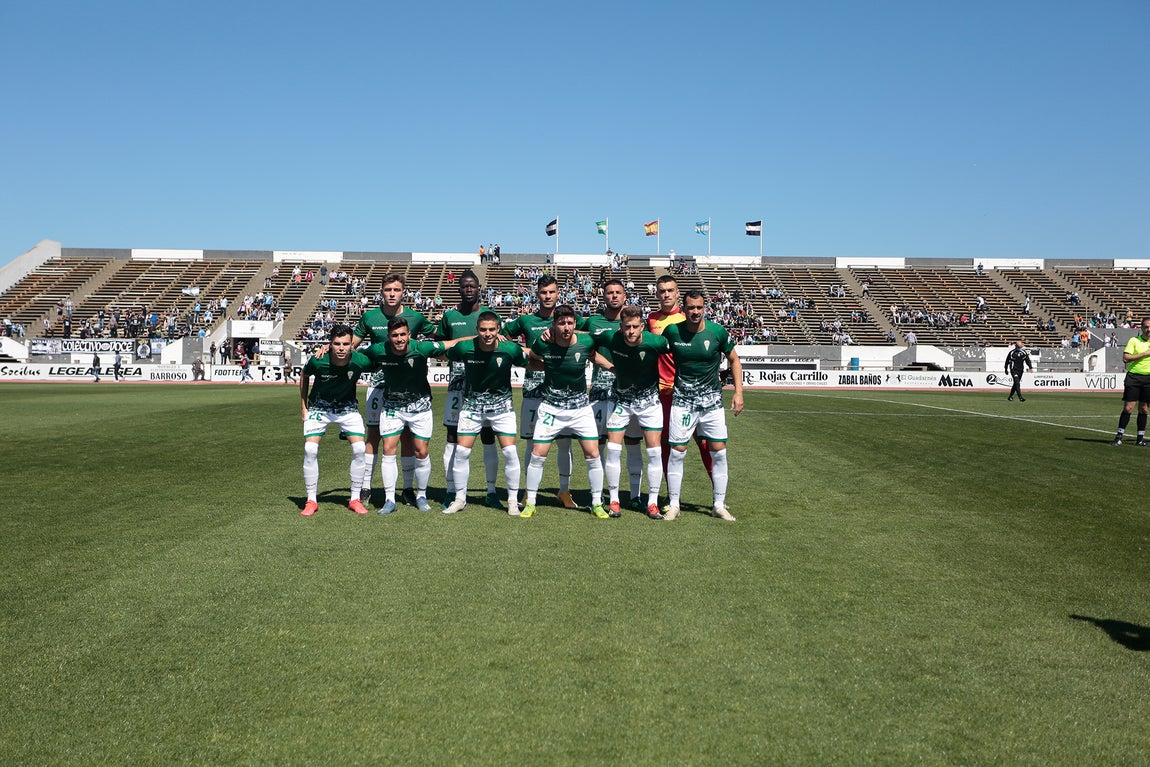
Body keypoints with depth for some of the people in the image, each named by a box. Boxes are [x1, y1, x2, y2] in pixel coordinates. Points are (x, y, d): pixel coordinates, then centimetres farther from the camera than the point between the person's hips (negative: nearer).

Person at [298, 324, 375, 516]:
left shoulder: (360, 361, -27)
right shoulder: (318, 361, -27)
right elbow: (305, 376, -3)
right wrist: (303, 405, 0)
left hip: (347, 407, 1)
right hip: (319, 407, -1)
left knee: (359, 448, -12)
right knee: (310, 449, -14)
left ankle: (355, 499, 5)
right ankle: (311, 501, 1)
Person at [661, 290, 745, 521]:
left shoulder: (718, 332, -6)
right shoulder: (672, 331, -6)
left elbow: (734, 360, 7)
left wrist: (738, 392, 0)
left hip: (712, 400, 1)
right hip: (682, 400, -1)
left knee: (719, 452, 0)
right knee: (677, 452, -2)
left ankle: (719, 505, 12)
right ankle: (673, 505, 10)